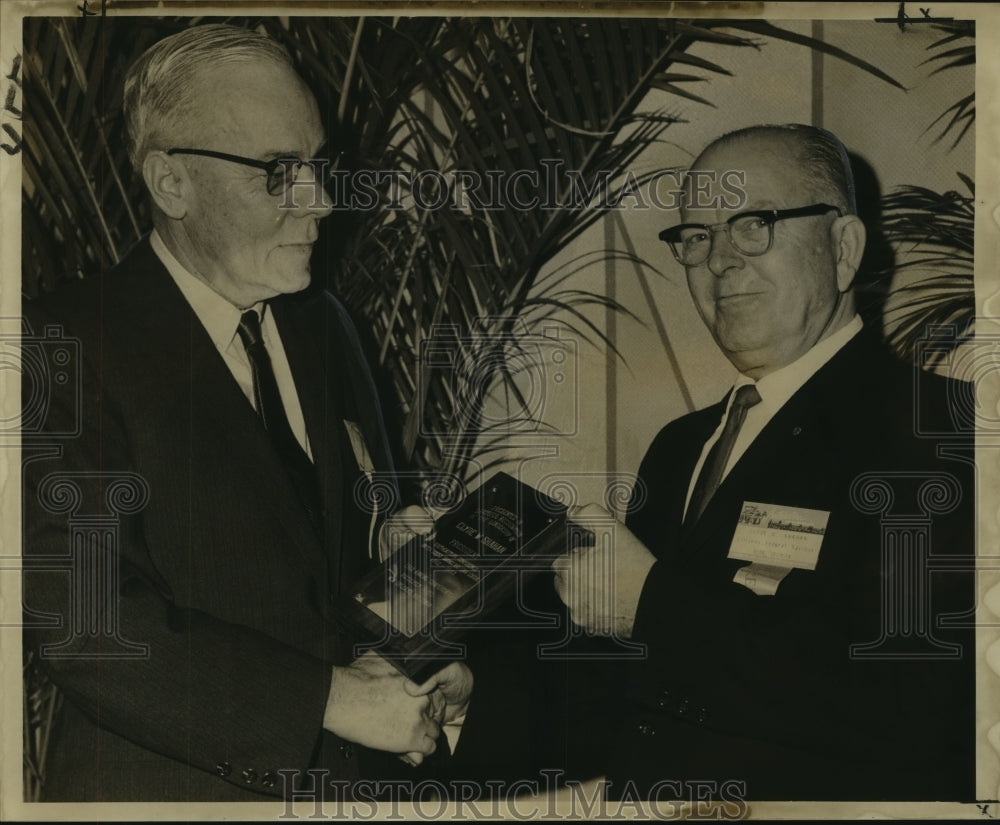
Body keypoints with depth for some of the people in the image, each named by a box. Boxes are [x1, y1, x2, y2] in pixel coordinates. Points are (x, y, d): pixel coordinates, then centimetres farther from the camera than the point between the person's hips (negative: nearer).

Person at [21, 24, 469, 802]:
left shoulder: (322, 324, 5)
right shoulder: (70, 346, -16)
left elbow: (379, 536, 8)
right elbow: (83, 621, -22)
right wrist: (329, 699, -24)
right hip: (167, 785, -5)